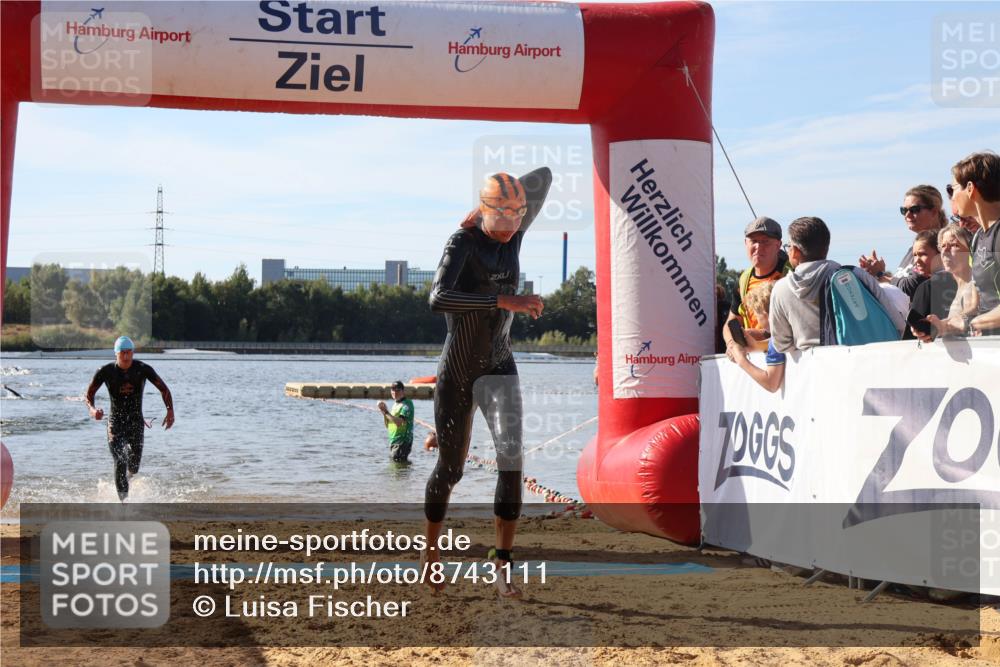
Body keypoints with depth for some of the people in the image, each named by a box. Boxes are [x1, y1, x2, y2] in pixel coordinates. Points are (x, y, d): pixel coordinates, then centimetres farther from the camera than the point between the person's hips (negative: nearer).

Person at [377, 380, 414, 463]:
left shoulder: (407, 404, -10)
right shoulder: (395, 404, 17)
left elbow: (399, 422, -24)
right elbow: (388, 425, 18)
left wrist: (386, 412, -18)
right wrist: (384, 412, 2)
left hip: (402, 441, -9)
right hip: (393, 441, 9)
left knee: (398, 463, -16)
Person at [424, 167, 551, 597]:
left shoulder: (514, 235, 0)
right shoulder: (462, 243, -15)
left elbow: (543, 177, 10)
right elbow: (438, 298, -33)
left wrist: (506, 193, 0)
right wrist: (504, 300, -39)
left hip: (499, 368, 3)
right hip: (457, 372, -3)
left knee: (511, 454, -18)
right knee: (450, 468, 9)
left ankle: (503, 558, -14)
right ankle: (430, 551, 32)